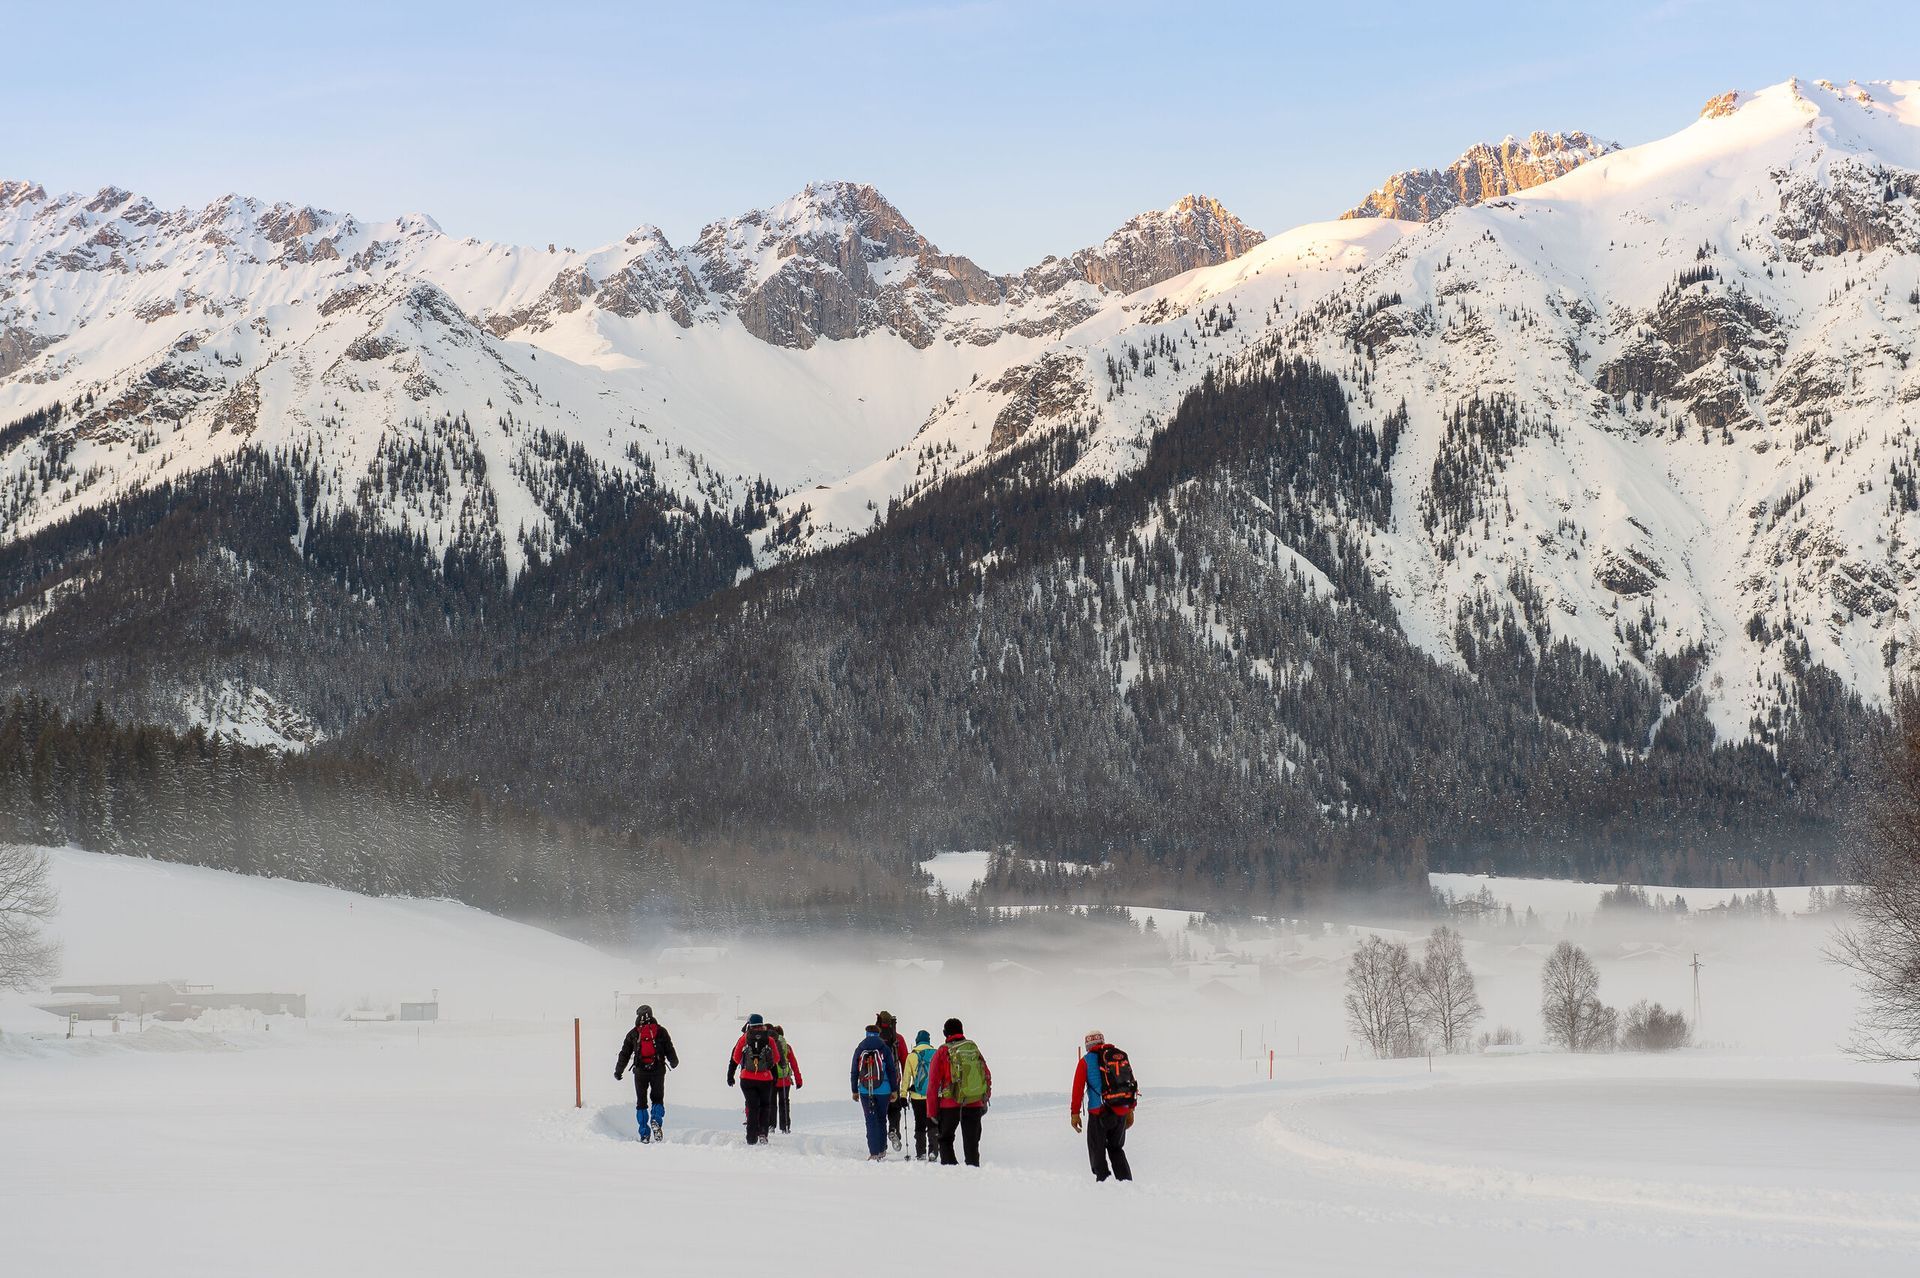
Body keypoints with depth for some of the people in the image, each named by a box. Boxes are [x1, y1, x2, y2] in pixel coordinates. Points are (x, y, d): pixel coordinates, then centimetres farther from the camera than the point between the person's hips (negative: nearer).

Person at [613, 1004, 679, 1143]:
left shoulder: (633, 1033, 3)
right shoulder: (661, 1031, 3)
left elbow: (624, 1054, 6)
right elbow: (670, 1050, 6)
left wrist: (618, 1071, 17)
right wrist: (674, 1063, 27)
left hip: (640, 1071, 0)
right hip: (658, 1070, 0)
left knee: (641, 1102, 9)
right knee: (657, 1098, 15)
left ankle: (644, 1134, 2)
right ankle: (656, 1120, -15)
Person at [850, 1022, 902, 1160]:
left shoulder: (859, 1049, 3)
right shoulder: (885, 1048, -2)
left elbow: (854, 1072, 6)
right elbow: (892, 1070, -2)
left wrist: (855, 1091, 13)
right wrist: (894, 1090, 4)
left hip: (865, 1091, 0)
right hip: (883, 1090, 0)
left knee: (871, 1121, 3)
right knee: (881, 1120, 13)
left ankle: (874, 1153, -3)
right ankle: (882, 1151, 15)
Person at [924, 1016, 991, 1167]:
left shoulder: (943, 1052, -3)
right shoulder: (974, 1049, 6)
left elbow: (933, 1083, -2)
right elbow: (987, 1076, 11)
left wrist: (932, 1111, 4)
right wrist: (984, 1101, 21)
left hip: (950, 1105, -2)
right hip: (975, 1104, 3)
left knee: (946, 1139, 12)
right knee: (971, 1142, 9)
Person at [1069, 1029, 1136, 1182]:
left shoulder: (1086, 1061, 1)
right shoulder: (1122, 1056, 11)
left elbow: (1078, 1088, -2)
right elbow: (1131, 1083, 14)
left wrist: (1075, 1113, 2)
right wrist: (1130, 1111, 20)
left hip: (1099, 1112, -4)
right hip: (1121, 1112, 4)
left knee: (1097, 1151, 7)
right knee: (1116, 1149, 19)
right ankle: (1126, 1180, 10)